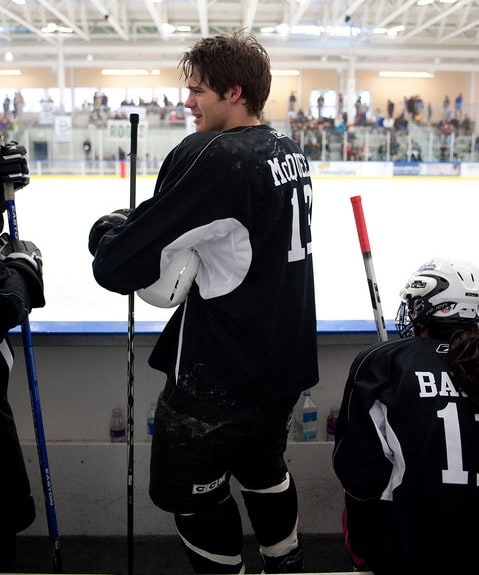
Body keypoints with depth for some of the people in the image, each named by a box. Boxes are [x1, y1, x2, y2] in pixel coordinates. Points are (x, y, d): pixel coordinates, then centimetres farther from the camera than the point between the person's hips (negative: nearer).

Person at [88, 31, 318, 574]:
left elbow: (117, 267, -25)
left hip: (220, 376, -8)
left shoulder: (209, 157, -23)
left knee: (193, 489, 13)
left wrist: (110, 227, -2)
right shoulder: (288, 151, 4)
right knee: (263, 467, 28)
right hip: (286, 361, 9)